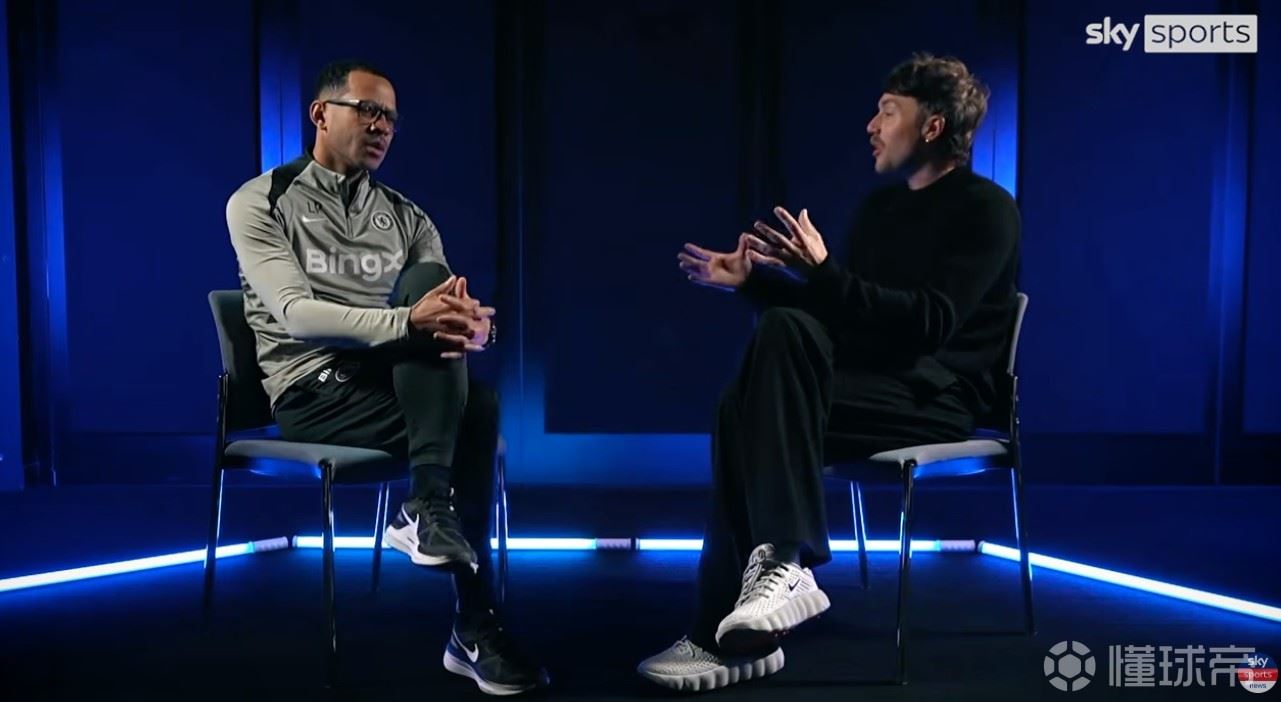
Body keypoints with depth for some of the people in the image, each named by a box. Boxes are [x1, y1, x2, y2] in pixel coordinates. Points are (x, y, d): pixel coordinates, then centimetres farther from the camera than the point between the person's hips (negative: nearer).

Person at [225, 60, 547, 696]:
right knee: (474, 414, -26)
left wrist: (472, 323, -23)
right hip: (313, 391, -4)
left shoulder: (403, 215, 14)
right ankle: (473, 626, -16)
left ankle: (426, 507, -28)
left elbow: (444, 304, 4)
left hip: (391, 379, 5)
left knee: (429, 280, -26)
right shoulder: (259, 203, -1)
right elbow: (295, 314, -16)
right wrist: (408, 321, -31)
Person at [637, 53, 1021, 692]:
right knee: (739, 409, -23)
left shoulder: (986, 209, -4)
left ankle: (785, 560, -33)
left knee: (782, 328, -30)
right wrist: (749, 279, 9)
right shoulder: (880, 206, 19)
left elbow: (930, 321, -19)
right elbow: (831, 312, 20)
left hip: (937, 397, -7)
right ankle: (731, 633, -24)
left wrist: (823, 272, -27)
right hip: (870, 388, 7)